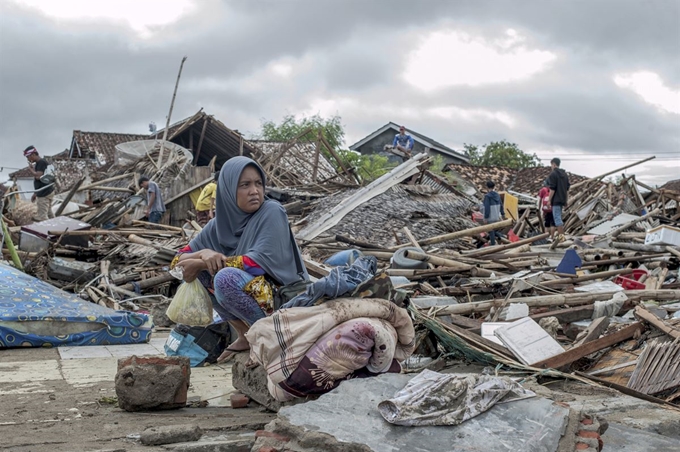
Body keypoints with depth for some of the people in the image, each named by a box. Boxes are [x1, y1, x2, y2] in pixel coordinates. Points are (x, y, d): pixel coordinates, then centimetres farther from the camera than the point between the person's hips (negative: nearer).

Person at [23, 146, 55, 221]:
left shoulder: (42, 162, -15)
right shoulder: (38, 163, 15)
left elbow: (38, 176, -28)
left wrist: (31, 169, -10)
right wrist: (35, 194, 24)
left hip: (44, 194, -10)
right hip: (47, 192, 10)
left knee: (42, 217, -10)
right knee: (49, 214, 14)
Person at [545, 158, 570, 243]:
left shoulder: (553, 174, -11)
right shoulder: (565, 174, 15)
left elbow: (552, 189, -15)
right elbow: (567, 189, 16)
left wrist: (549, 200, -10)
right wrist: (566, 200, 21)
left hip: (556, 200, -8)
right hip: (563, 200, 8)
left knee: (557, 218, -7)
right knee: (559, 218, 16)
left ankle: (561, 236, -11)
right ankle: (560, 234, 17)